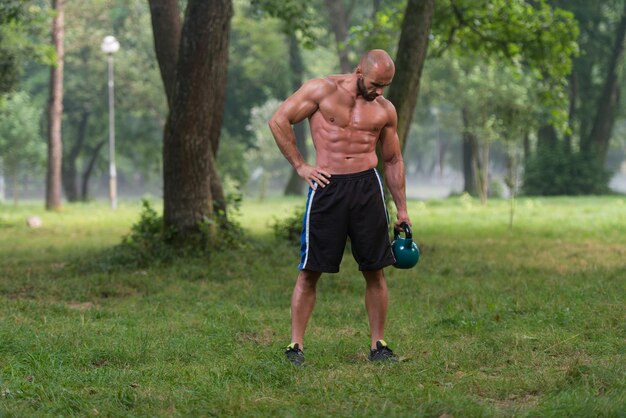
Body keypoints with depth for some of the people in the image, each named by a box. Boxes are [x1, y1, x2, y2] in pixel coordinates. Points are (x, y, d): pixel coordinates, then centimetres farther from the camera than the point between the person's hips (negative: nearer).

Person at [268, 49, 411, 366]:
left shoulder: (385, 110, 10)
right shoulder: (323, 90, -2)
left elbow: (393, 160, 18)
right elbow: (279, 121, -1)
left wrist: (402, 209, 16)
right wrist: (299, 165, -4)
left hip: (367, 186, 3)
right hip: (327, 186, -3)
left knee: (374, 271, 3)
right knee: (310, 270, -2)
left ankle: (378, 346, 12)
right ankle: (295, 346, 4)